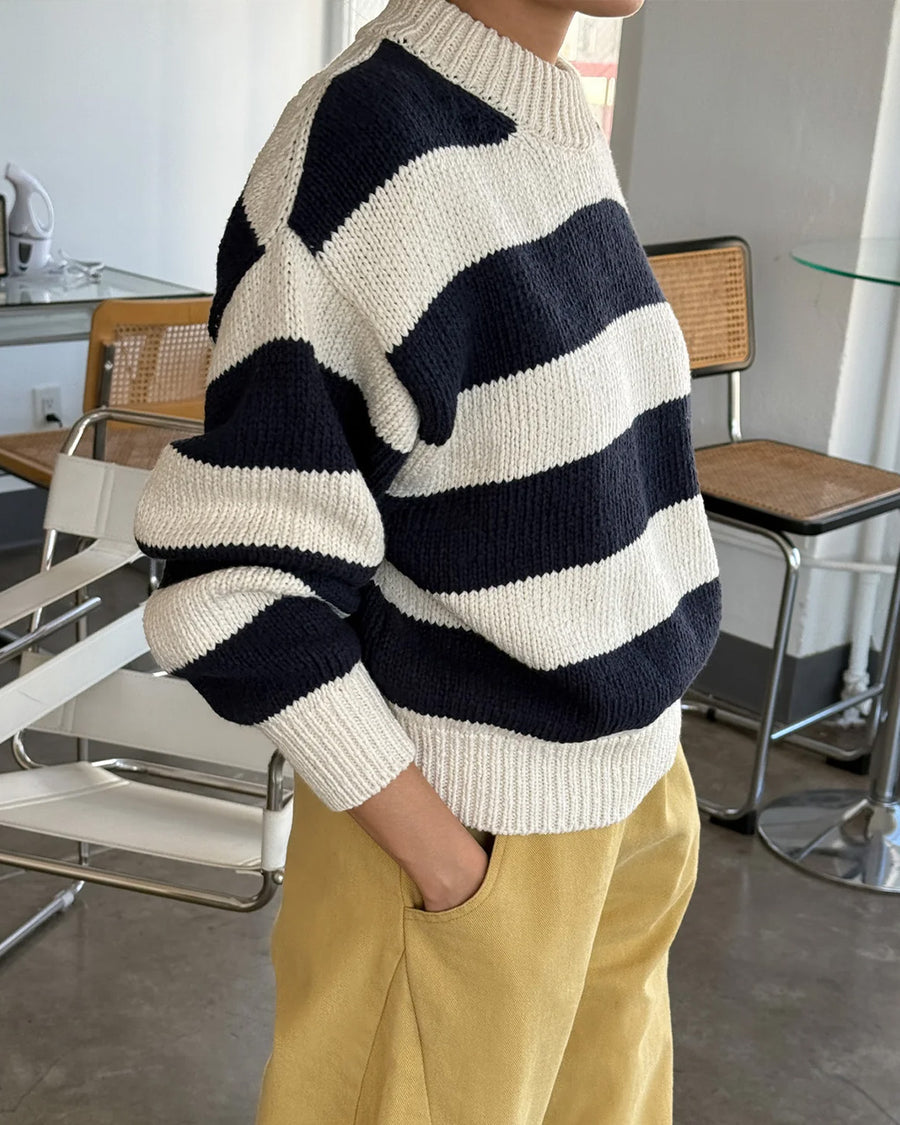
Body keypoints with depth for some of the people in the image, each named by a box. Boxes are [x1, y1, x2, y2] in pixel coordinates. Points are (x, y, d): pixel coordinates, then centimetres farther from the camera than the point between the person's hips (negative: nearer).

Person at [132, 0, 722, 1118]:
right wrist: (440, 855, -17)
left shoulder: (564, 131, 2)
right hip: (465, 815, -7)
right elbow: (237, 588, -23)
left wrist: (641, 768, 10)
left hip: (623, 785, 8)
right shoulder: (353, 166, -23)